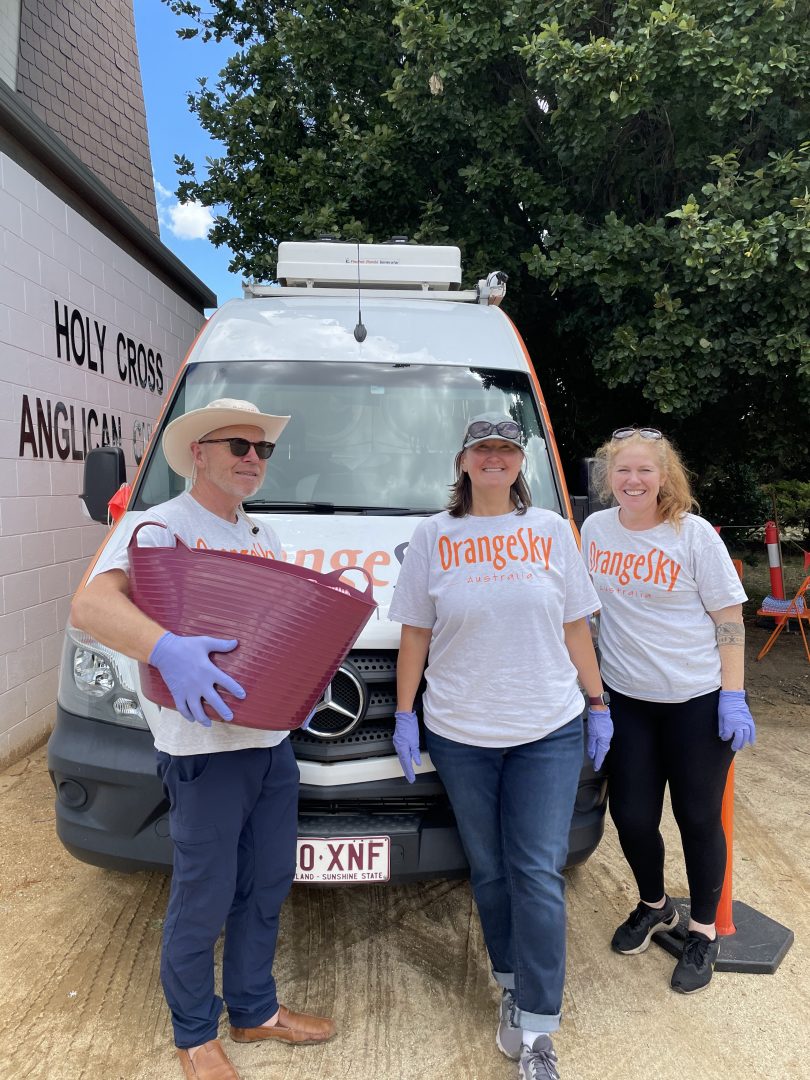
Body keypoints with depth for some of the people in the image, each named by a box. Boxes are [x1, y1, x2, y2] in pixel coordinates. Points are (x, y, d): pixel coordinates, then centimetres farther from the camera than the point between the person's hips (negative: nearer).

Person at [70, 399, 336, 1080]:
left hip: (273, 742, 8)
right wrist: (168, 649, -42)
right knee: (203, 902, 7)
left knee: (266, 888, 19)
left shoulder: (264, 537, 15)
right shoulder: (159, 527, -11)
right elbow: (90, 607, -26)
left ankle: (254, 1011, 41)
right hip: (204, 748, -7)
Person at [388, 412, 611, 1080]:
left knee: (538, 875, 0)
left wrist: (598, 706, 6)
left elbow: (575, 628, 7)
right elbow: (415, 633, 3)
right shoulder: (434, 538, 1)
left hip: (549, 731, 0)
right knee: (490, 870, 13)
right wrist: (404, 715, 0)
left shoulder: (552, 532, 4)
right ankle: (514, 987, 35)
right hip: (460, 734, 0)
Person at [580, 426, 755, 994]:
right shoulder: (595, 529, 2)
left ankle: (703, 932, 31)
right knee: (632, 817, 9)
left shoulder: (694, 534, -9)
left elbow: (729, 618, -7)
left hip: (698, 701, -3)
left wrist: (733, 697, -11)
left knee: (698, 820, 7)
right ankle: (655, 905, 39)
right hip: (628, 699, 4)